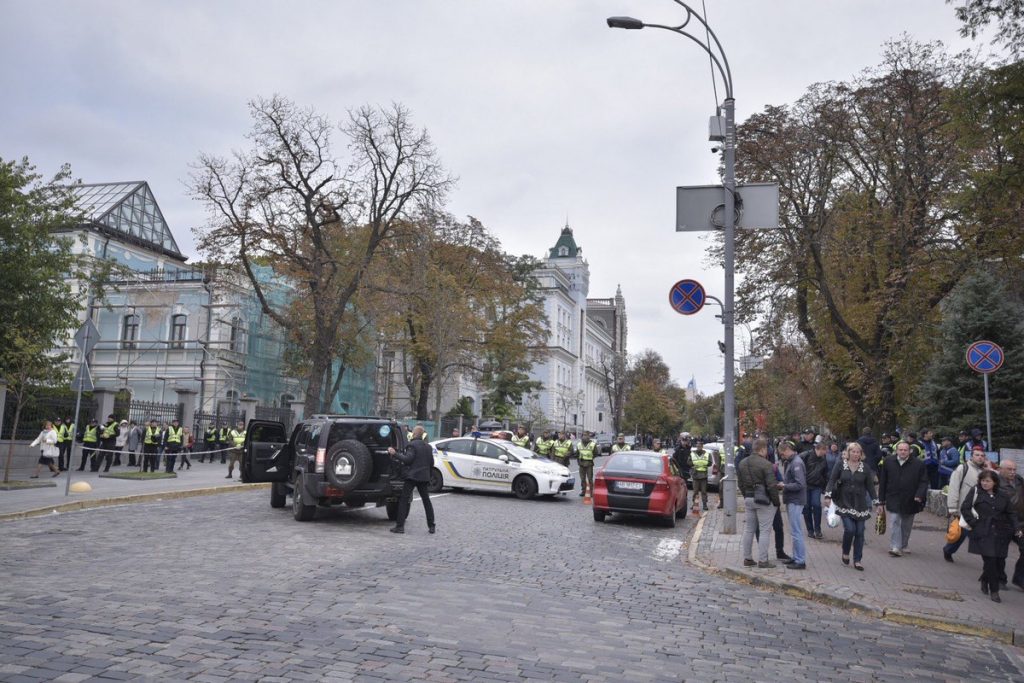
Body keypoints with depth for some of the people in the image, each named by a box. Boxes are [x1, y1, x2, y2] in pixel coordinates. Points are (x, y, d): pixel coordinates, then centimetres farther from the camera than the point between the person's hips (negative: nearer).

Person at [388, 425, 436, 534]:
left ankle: (400, 526, -5)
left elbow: (407, 459, -20)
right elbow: (431, 463, 14)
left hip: (412, 476, -6)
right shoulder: (428, 446, 13)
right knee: (426, 501, 12)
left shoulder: (412, 445, -9)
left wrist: (395, 454, -18)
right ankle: (431, 526, 12)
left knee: (404, 500, -1)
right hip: (424, 477, 6)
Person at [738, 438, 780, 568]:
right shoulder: (766, 464, -15)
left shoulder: (742, 463, 8)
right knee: (764, 530, 0)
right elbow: (771, 485, -17)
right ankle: (762, 561, 2)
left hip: (748, 499, 7)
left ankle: (747, 558, 18)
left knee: (749, 529, 13)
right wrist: (776, 502, -8)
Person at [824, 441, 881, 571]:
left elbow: (870, 486, 7)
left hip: (860, 504, 2)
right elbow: (832, 480, -5)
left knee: (859, 532, 3)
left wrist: (877, 503, 5)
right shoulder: (840, 465, -2)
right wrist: (828, 496, -16)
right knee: (849, 529, -15)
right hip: (844, 504, -2)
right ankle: (845, 553, 12)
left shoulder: (865, 468, 3)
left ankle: (857, 560, 14)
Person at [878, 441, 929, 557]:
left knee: (906, 525, 13)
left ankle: (903, 546, 28)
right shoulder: (888, 462, -1)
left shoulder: (919, 464, -6)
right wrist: (882, 498, 4)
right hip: (893, 499, 0)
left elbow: (923, 482, -3)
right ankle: (895, 547, -9)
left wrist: (919, 495, -18)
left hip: (910, 500, 0)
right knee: (894, 522, -9)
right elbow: (882, 481, 4)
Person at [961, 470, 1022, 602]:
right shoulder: (975, 492, 0)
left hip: (1000, 533, 3)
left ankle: (985, 580, 30)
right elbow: (964, 508, -1)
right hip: (983, 533, -3)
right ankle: (994, 590, 5)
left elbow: (1011, 513, 15)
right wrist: (973, 523, -8)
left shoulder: (1003, 496, 9)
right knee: (990, 560, -8)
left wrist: (1016, 528, 2)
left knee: (1000, 561, 3)